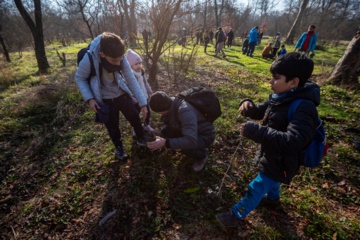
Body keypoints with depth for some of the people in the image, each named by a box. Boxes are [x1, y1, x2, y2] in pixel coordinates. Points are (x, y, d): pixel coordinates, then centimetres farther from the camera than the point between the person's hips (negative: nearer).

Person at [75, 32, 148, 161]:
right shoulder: (88, 60, -28)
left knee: (135, 117, 11)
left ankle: (141, 138, 39)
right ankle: (119, 146, 38)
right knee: (112, 126, 10)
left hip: (121, 94, 2)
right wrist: (89, 98, -20)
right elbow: (79, 78, -10)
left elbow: (132, 80, -15)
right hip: (104, 100, -2)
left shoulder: (121, 59, -22)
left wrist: (143, 103, -15)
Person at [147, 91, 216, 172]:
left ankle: (202, 156, 1)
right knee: (165, 130, -10)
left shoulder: (185, 111, -37)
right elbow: (168, 124, 6)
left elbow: (191, 141, -45)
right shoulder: (170, 104, -13)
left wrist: (165, 143, -43)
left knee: (186, 148, -34)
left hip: (205, 135, -7)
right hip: (191, 130, 7)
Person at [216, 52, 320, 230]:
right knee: (270, 180, 33)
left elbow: (292, 141, -43)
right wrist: (248, 106, -16)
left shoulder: (304, 107, -33)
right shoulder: (280, 97, -5)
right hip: (271, 155, 8)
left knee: (256, 189, 6)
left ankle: (236, 216, 27)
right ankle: (273, 198, 64)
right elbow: (260, 111, 8)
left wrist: (255, 131, -47)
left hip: (281, 162, -8)